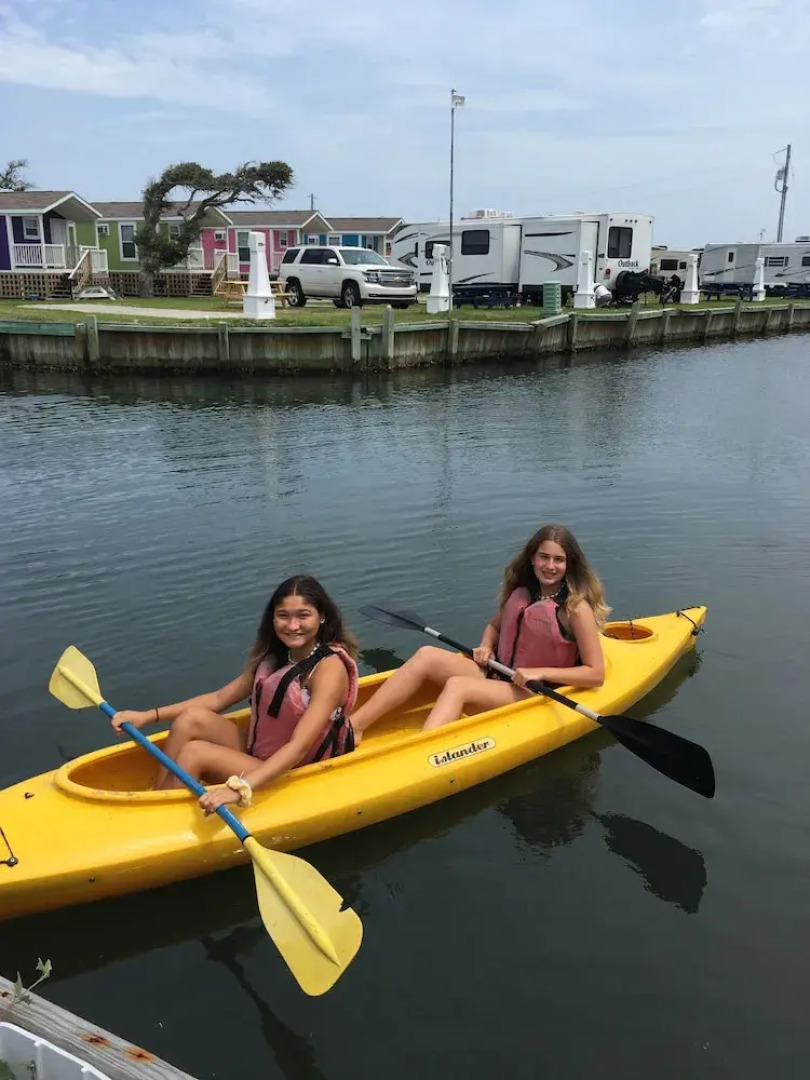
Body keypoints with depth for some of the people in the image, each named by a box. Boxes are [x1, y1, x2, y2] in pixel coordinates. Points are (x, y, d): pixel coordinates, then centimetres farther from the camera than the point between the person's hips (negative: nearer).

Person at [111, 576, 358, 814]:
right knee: (191, 719, -11)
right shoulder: (273, 655, 4)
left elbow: (299, 747, -29)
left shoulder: (330, 668, -19)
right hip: (257, 755, 7)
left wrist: (240, 788, -41)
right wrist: (148, 716, -3)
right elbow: (220, 698, 5)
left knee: (194, 753, -21)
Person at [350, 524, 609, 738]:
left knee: (457, 686, -31)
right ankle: (354, 726, -24)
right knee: (426, 655, -16)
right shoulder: (520, 591, 6)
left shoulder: (576, 607, -11)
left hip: (535, 695, -6)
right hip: (497, 676, 6)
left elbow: (596, 674, -12)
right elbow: (494, 626, 23)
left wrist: (541, 672, -20)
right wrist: (486, 647, 0)